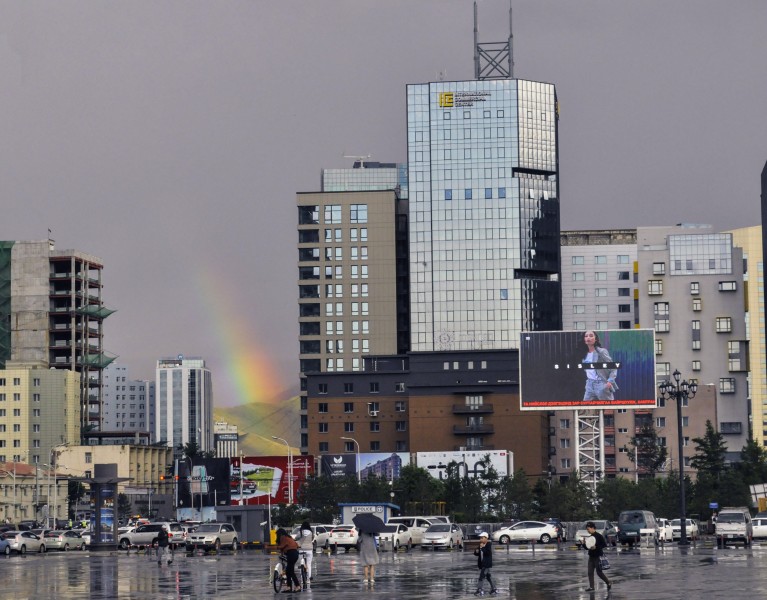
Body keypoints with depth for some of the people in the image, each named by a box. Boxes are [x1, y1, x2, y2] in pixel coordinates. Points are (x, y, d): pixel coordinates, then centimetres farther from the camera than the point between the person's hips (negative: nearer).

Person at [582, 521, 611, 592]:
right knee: (590, 572, 2)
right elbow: (587, 548, 17)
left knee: (599, 572, -5)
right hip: (591, 556, 7)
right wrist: (584, 543, -2)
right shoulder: (589, 537, 10)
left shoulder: (599, 536, -12)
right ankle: (591, 587, 5)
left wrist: (596, 547, -22)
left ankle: (609, 583, 12)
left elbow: (605, 545, -15)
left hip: (598, 557, -7)